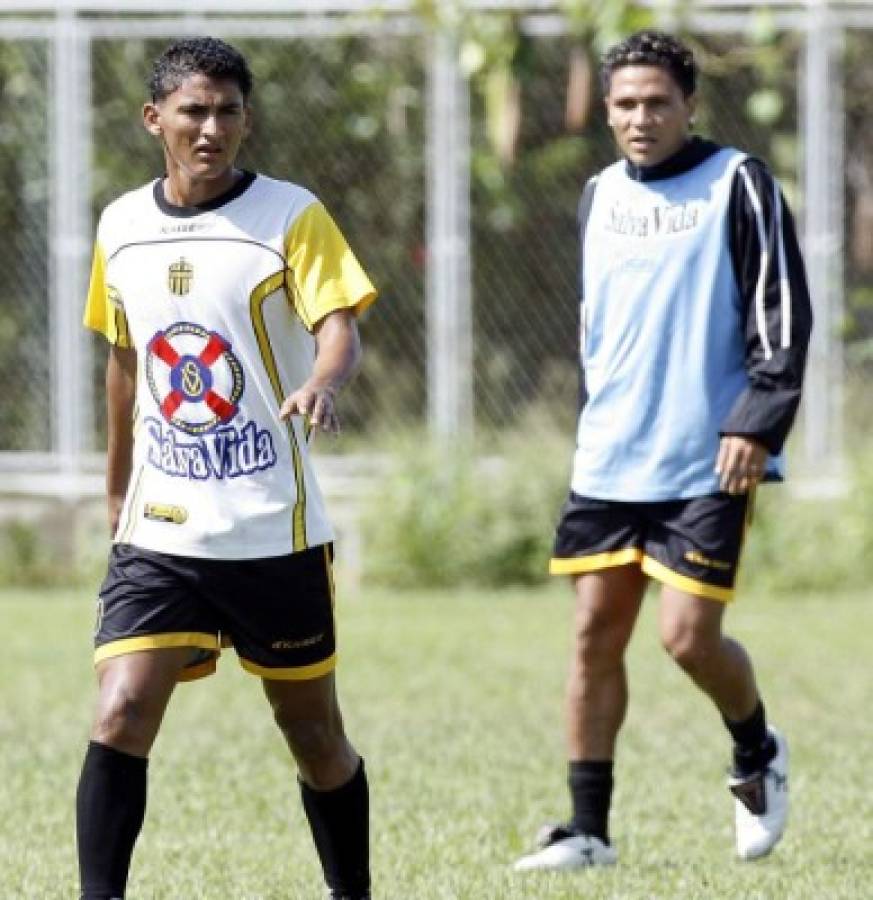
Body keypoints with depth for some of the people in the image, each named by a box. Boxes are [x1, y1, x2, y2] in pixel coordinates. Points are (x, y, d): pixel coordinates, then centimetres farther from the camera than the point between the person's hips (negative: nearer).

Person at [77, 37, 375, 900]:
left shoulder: (293, 217, -6)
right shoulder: (121, 227, 7)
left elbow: (339, 326, -20)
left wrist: (321, 383, -42)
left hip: (277, 535, -2)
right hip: (158, 536, 2)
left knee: (313, 731, 10)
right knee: (119, 716, -15)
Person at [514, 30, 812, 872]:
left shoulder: (736, 185, -5)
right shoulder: (600, 196, 13)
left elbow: (783, 314, -9)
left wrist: (758, 422, -17)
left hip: (706, 463, -6)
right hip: (607, 463, 6)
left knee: (689, 638, -10)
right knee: (596, 635, 2)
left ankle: (757, 753, 20)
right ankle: (588, 829, 8)